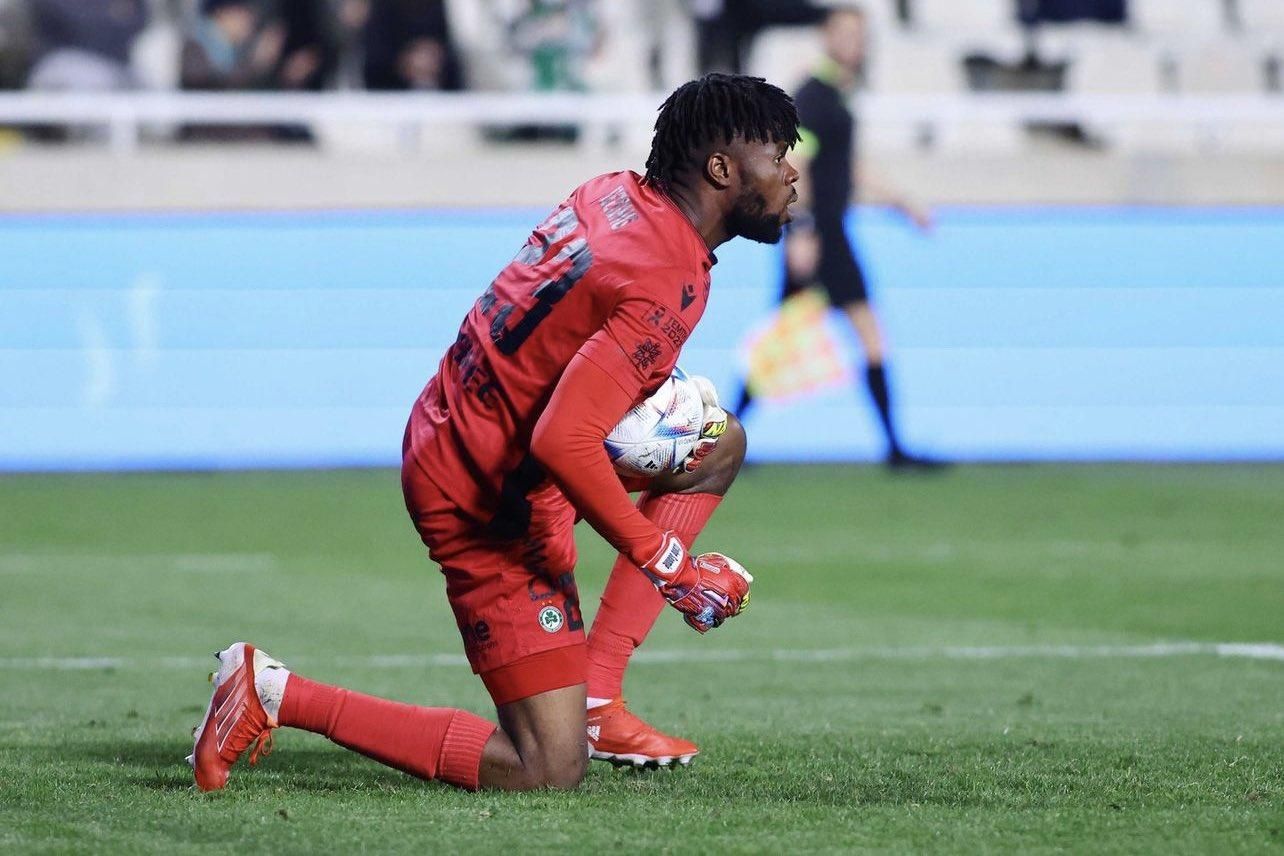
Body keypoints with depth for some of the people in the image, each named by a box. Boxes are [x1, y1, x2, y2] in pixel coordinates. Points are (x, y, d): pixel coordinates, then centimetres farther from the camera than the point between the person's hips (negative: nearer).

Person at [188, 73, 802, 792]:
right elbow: (561, 442, -32)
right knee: (548, 773, -9)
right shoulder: (666, 284, -24)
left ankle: (594, 697, 14)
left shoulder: (615, 195, 3)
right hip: (484, 502, -10)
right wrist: (663, 561, -23)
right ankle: (277, 693, -7)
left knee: (718, 445, 20)